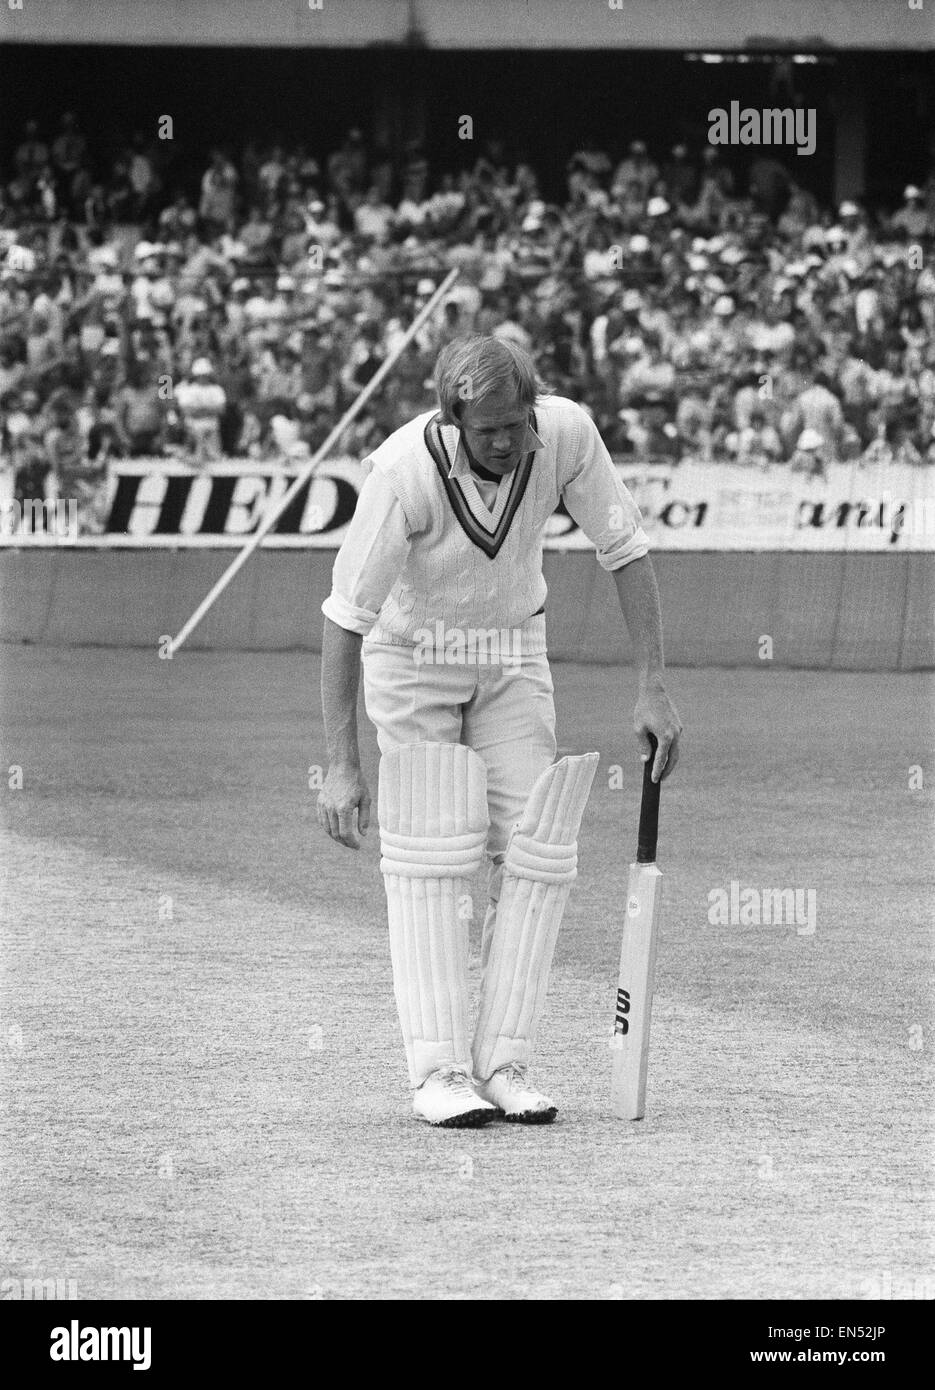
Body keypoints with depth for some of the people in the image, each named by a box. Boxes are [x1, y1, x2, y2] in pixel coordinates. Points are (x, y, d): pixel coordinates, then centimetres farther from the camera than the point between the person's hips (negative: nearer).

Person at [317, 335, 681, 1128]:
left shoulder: (565, 433, -23)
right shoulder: (406, 469, -32)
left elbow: (626, 549, -11)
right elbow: (346, 614, -28)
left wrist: (654, 689, -16)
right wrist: (342, 765, -31)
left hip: (514, 654, 4)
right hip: (411, 654, -4)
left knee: (537, 854, -6)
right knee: (431, 858, -12)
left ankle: (503, 1064, -3)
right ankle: (439, 1072, -12)